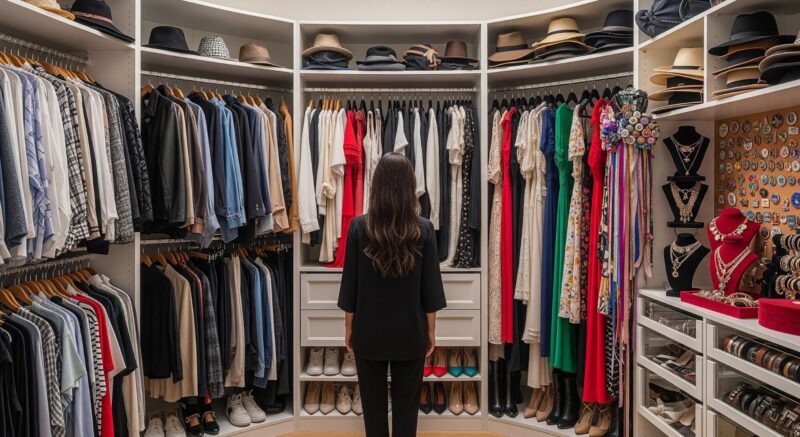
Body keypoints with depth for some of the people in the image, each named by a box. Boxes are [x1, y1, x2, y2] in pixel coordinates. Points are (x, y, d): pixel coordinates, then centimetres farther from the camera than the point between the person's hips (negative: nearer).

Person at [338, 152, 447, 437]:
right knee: (406, 403, 12)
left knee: (373, 402, 14)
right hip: (411, 332, 0)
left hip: (369, 331, 0)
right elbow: (430, 286, -4)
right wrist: (431, 330, 7)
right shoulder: (424, 229, -9)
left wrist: (349, 328, 7)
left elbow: (350, 283, -5)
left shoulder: (359, 227, -10)